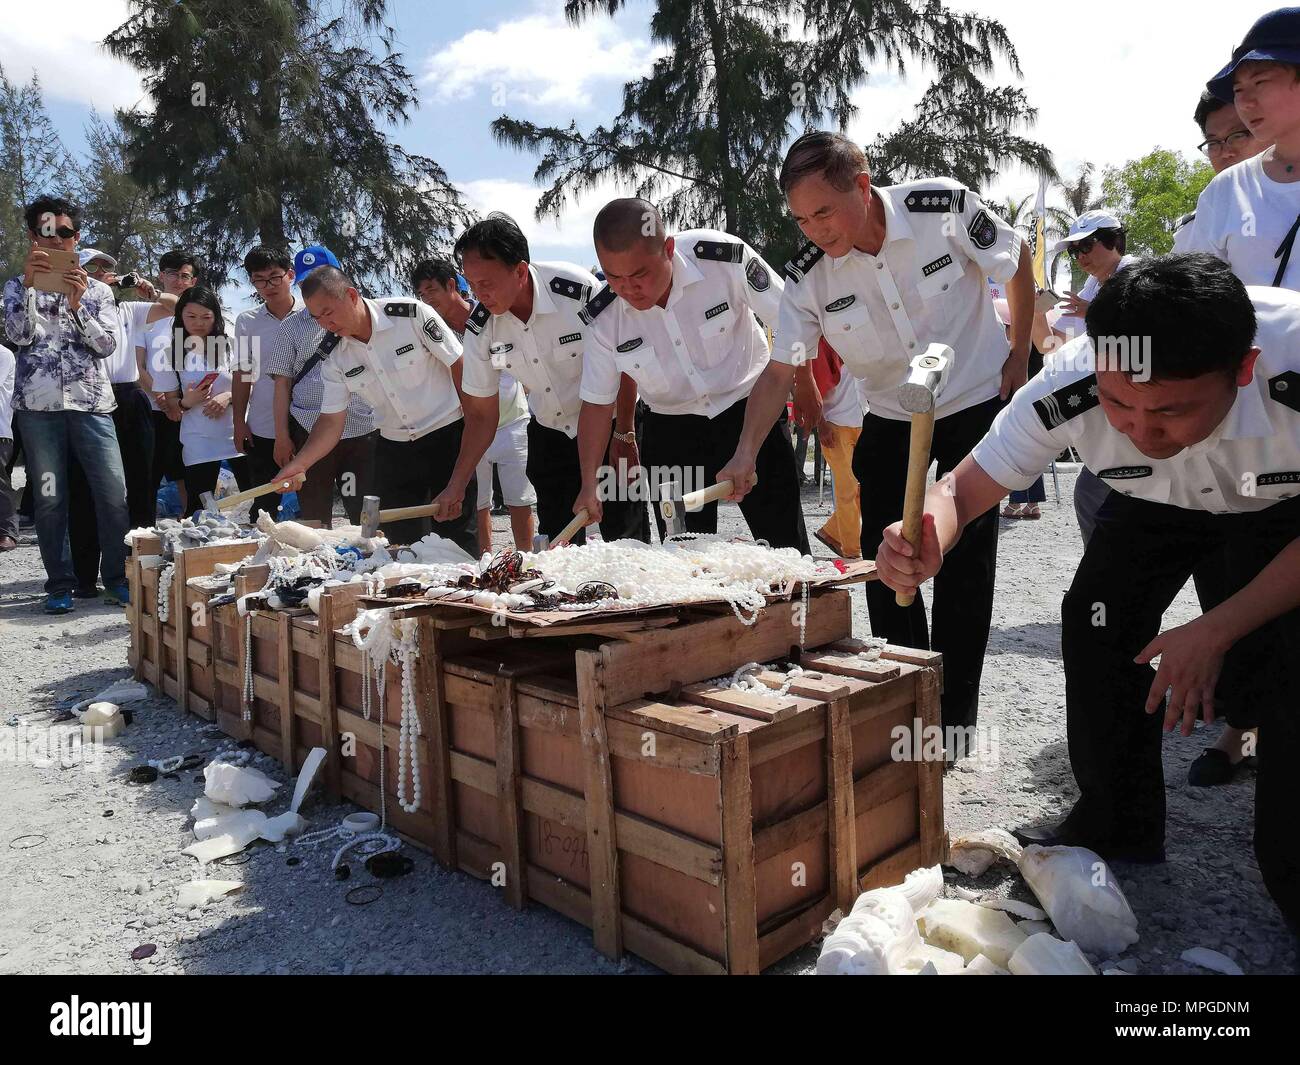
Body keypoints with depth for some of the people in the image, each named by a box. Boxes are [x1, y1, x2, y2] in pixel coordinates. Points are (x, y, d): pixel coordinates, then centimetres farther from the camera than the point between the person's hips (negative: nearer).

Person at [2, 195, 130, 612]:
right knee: (49, 498, 2)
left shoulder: (97, 290, 13)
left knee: (114, 492, -6)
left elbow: (107, 344, 2)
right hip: (38, 405, 0)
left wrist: (77, 307, -12)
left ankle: (117, 578, 5)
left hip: (92, 403, 0)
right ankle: (60, 584, 9)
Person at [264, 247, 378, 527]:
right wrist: (282, 436, 1)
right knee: (315, 516, 6)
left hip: (363, 428, 0)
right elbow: (283, 382, 8)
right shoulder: (291, 327, 10)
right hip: (310, 431, 1)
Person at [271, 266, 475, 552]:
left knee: (457, 533, -3)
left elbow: (460, 367, -11)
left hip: (447, 435, -4)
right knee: (400, 540, 5)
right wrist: (298, 464, -14)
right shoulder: (334, 356, -2)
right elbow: (331, 420, 0)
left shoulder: (412, 314, -15)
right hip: (394, 448, 5)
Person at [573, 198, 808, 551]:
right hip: (672, 431, 2)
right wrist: (589, 485, -11)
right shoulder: (603, 320, -14)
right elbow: (597, 403, -3)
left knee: (786, 547, -2)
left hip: (748, 410, -1)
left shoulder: (724, 257, -21)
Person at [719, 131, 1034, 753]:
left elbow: (1017, 260, -4)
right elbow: (780, 371, -16)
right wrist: (746, 452, -30)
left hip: (977, 403, -2)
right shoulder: (809, 277, -16)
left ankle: (955, 711, 12)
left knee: (965, 558, -1)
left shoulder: (944, 207, -21)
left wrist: (1018, 357, -5)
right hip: (890, 418, 3)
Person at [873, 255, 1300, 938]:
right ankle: (1119, 826, 9)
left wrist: (1217, 630, -29)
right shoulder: (1067, 393, -35)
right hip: (1158, 500, 3)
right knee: (1096, 626, -12)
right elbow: (960, 491, -26)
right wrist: (927, 547, -50)